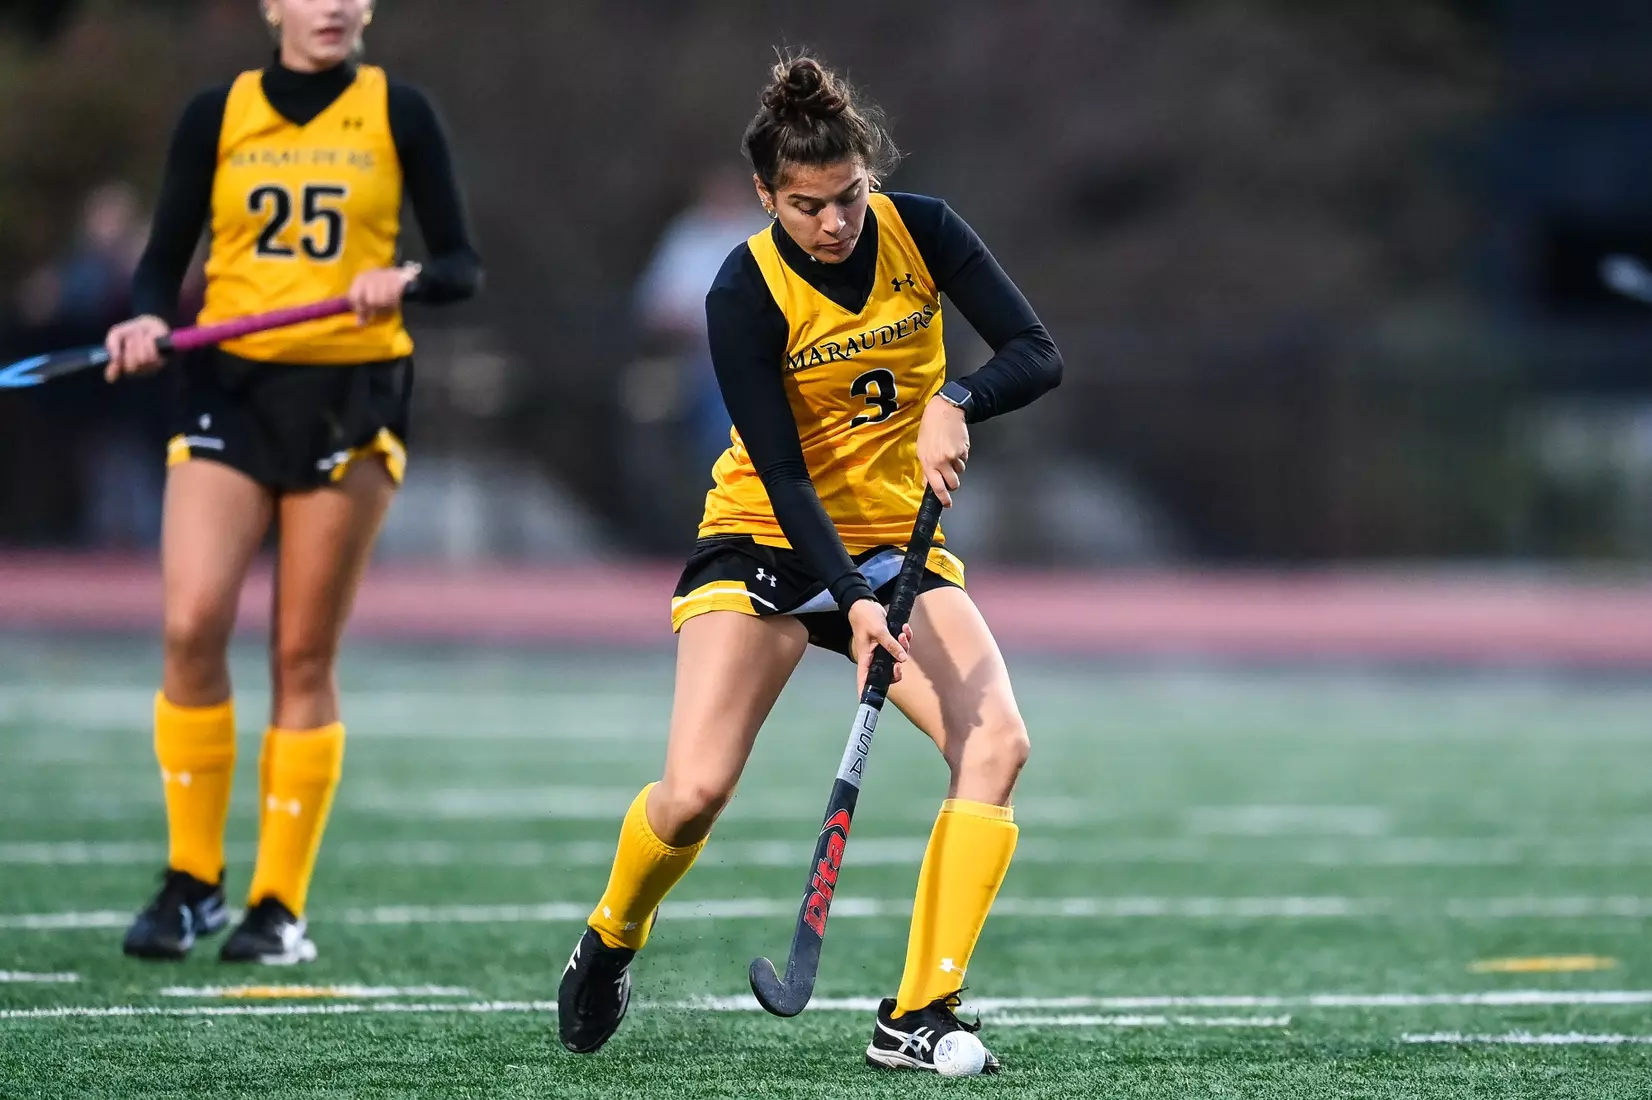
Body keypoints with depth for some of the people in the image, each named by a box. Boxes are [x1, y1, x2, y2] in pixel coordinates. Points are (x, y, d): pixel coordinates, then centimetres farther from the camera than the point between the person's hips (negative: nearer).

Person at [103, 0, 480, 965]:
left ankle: (282, 905, 7)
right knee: (192, 624, -15)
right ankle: (193, 880, 0)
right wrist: (150, 318, -12)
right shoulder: (217, 117, 7)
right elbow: (166, 258, 9)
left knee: (304, 656, -1)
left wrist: (408, 280, -17)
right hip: (231, 388, 1)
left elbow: (462, 266, 4)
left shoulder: (399, 115, 4)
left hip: (352, 396, -1)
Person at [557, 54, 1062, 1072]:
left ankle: (919, 1016, -17)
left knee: (997, 742, -21)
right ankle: (611, 943, 16)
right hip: (769, 542, -3)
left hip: (896, 543, 3)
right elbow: (782, 473, -21)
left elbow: (1038, 354, -11)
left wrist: (955, 403, -32)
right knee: (695, 792, -18)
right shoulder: (746, 292, -17)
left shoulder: (922, 232, -8)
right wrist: (852, 601, -34)